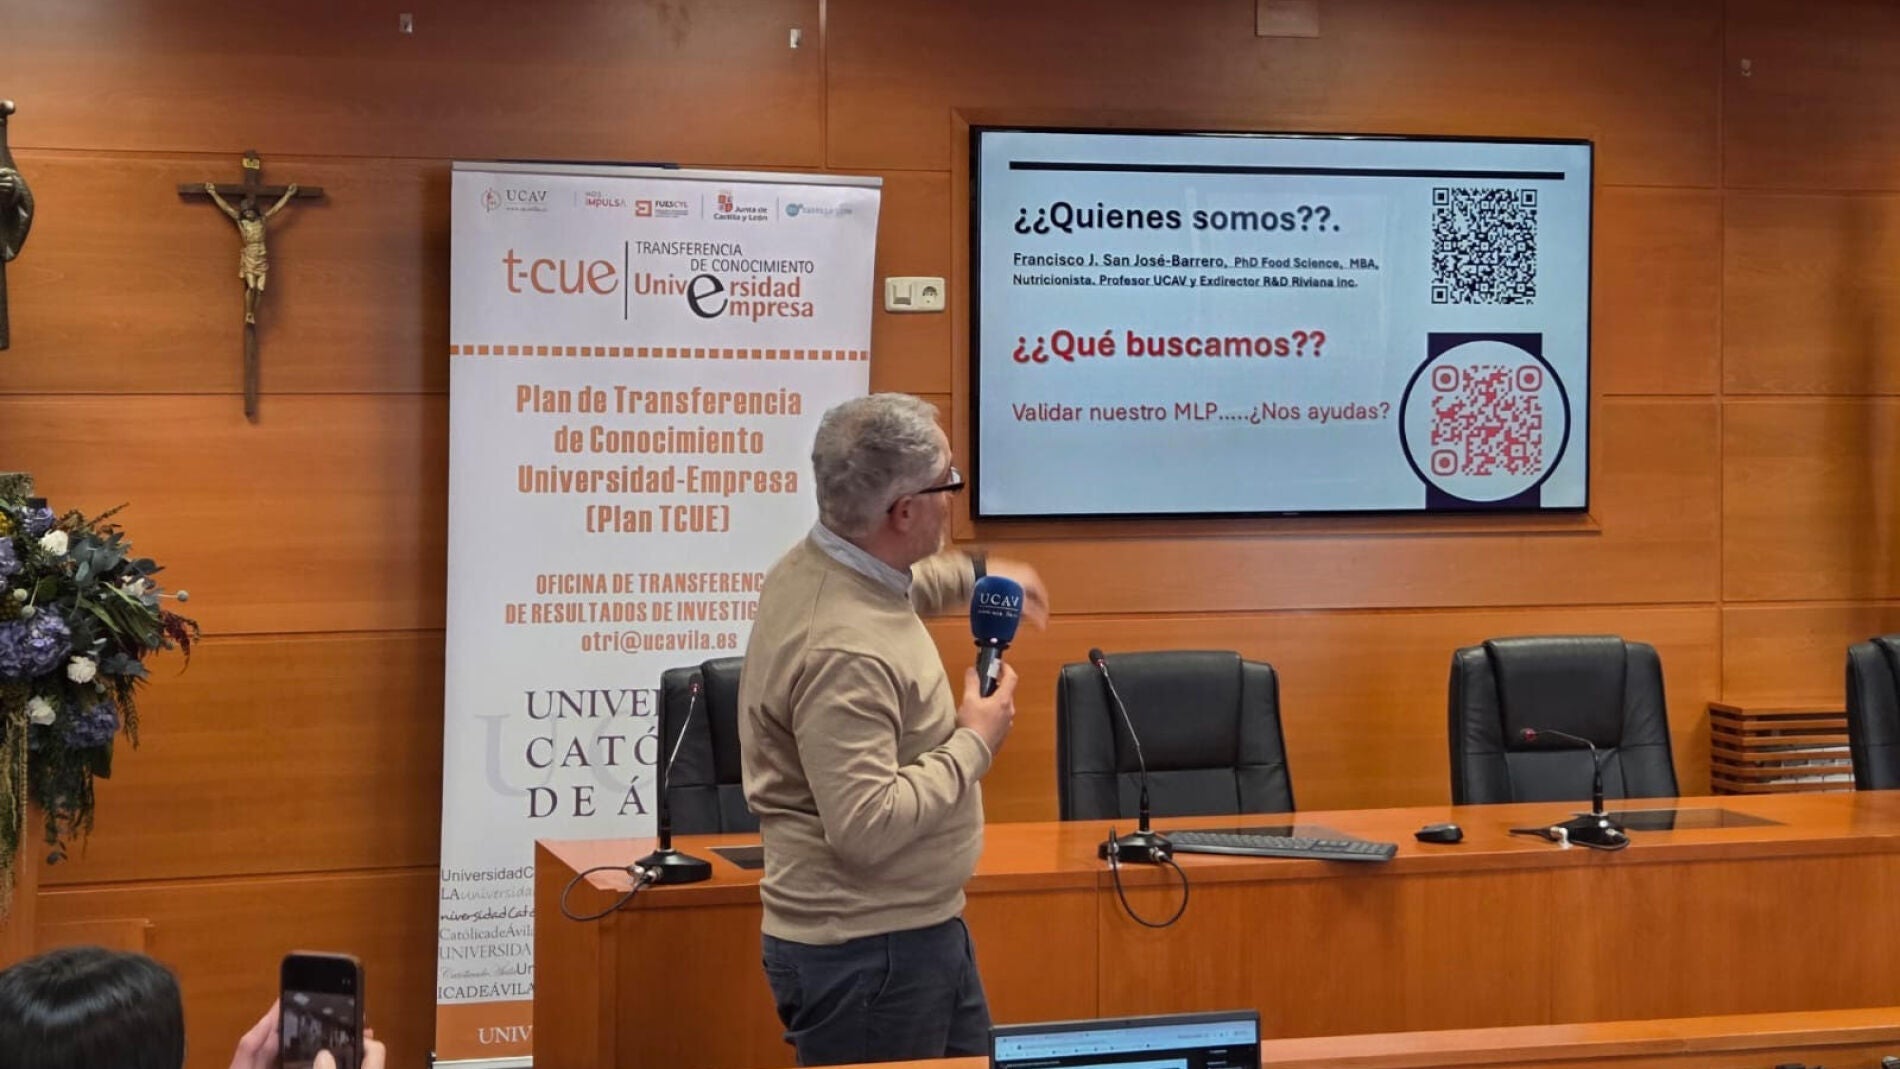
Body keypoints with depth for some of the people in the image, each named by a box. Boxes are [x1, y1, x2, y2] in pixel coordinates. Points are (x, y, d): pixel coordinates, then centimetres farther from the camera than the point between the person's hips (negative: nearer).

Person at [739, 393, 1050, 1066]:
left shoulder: (816, 565, 3)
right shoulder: (843, 653, -28)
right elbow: (864, 827, -32)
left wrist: (973, 575, 25)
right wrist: (975, 742, -21)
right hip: (866, 954, -10)